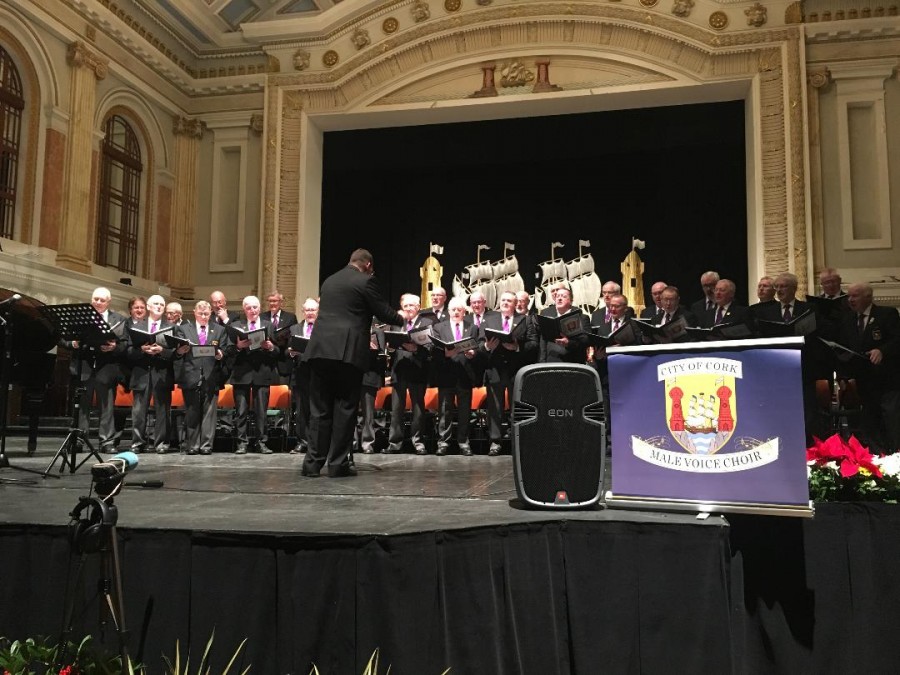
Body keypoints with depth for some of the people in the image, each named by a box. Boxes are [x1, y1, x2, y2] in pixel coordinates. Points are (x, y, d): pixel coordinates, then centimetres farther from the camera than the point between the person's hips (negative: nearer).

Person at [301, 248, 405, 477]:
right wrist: (401, 319, 24)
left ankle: (313, 462, 7)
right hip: (348, 352, -5)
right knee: (344, 408, 1)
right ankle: (338, 464, 2)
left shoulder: (329, 281, 20)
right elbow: (384, 313, 2)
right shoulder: (365, 282, 0)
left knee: (319, 409, 8)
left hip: (321, 349, 5)